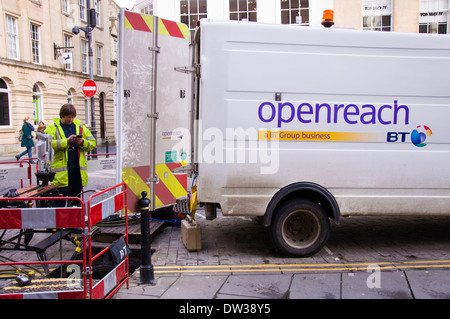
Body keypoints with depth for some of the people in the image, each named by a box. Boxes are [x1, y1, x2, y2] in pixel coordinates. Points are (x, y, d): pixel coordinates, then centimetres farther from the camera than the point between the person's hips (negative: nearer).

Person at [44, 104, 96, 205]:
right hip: (60, 171, -3)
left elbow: (92, 143, 10)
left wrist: (82, 142, -9)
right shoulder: (52, 128, 3)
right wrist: (66, 141, -22)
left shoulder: (80, 126, 14)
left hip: (77, 169, 4)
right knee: (59, 201, -2)